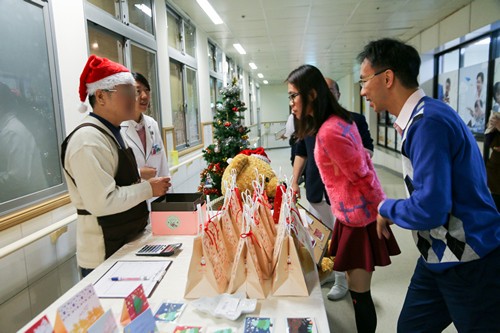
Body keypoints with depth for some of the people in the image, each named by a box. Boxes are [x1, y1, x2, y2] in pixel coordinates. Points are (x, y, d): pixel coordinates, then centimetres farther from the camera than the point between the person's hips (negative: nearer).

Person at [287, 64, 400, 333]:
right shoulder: (340, 119, 7)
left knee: (359, 292, 4)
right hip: (358, 214, 9)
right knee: (357, 288, 20)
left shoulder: (328, 132, -24)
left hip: (359, 217, -9)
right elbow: (362, 160, 13)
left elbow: (362, 177, -20)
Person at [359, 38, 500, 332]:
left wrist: (386, 209, -11)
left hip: (470, 267, -8)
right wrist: (395, 211, 5)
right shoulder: (421, 117, 6)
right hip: (440, 257, 8)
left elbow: (429, 210, -29)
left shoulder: (429, 122, -24)